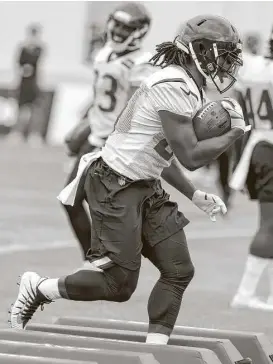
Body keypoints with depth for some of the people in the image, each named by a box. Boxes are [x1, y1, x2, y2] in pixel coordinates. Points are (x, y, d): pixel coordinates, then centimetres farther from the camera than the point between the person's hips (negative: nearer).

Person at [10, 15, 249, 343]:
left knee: (178, 270, 1)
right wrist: (235, 132, -11)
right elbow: (190, 156, -23)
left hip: (146, 188, 10)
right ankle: (37, 289, 13)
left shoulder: (187, 88, 11)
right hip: (115, 188, -10)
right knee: (119, 284, -6)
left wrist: (195, 196, 16)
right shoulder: (174, 87, -21)